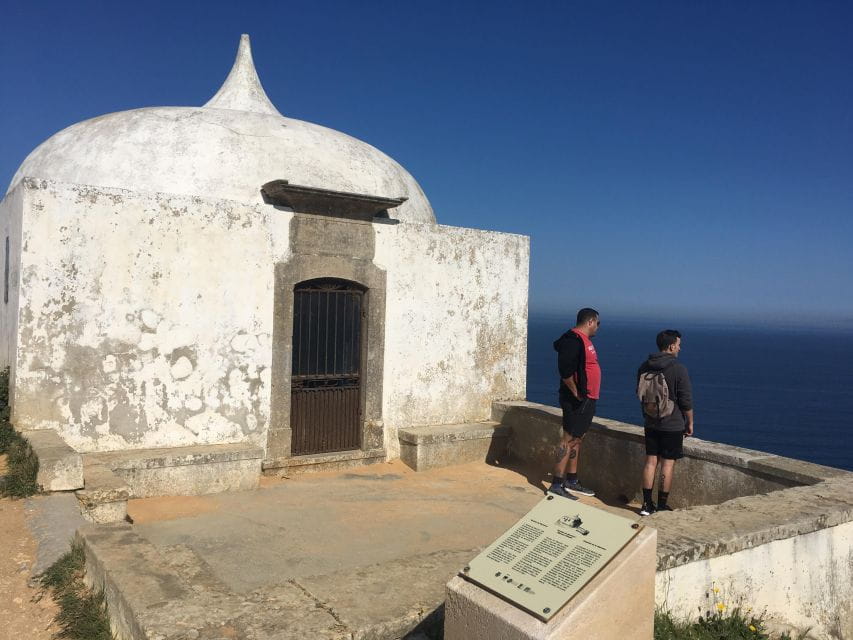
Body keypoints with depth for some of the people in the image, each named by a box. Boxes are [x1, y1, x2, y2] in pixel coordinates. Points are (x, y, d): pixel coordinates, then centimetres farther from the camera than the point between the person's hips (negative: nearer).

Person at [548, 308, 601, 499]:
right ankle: (556, 484, -4)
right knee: (569, 439, -8)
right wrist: (576, 394, -18)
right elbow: (565, 370, -26)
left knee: (577, 439, 15)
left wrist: (587, 395, 16)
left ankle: (572, 481, 24)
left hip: (587, 399, 10)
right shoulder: (573, 340, -17)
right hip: (577, 400, -10)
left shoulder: (583, 339, 16)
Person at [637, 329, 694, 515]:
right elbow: (686, 401, -12)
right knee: (668, 464, 4)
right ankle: (662, 505, 11)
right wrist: (690, 423, 1)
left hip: (651, 423, 5)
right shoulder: (679, 369, -16)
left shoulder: (644, 367, 2)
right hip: (673, 425, -5)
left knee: (650, 461, 9)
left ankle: (647, 504, 13)